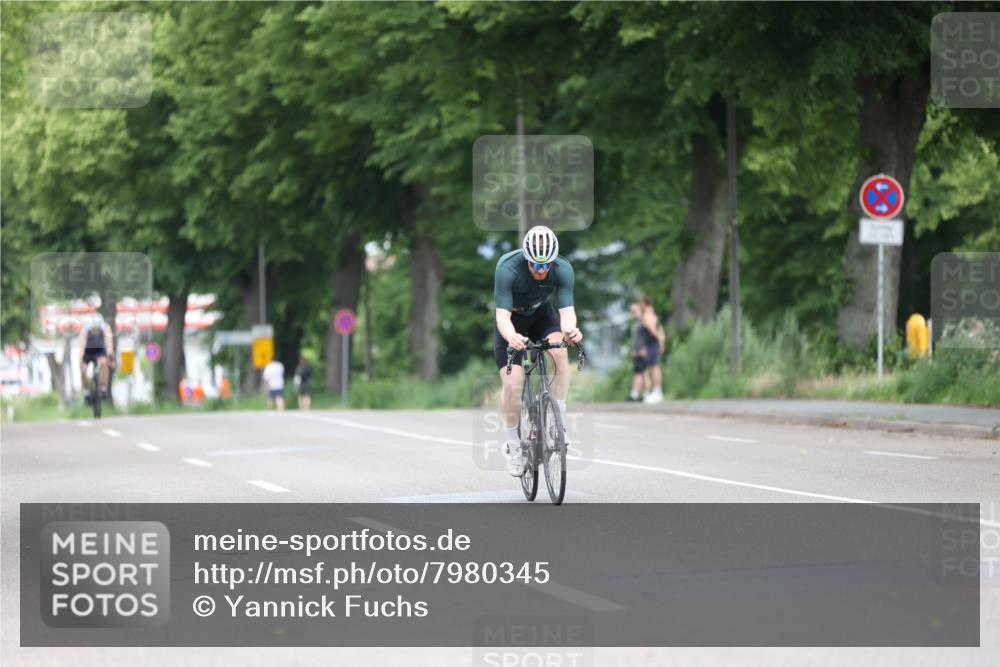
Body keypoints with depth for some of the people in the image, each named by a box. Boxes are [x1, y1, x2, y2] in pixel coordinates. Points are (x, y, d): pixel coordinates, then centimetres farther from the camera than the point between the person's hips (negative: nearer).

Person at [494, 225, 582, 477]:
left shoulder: (563, 269, -28)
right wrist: (511, 337, -59)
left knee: (560, 352, -30)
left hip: (541, 314, 2)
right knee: (512, 385, -17)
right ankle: (513, 445, 5)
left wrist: (570, 330, -57)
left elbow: (566, 310, -33)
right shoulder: (508, 268, -34)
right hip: (512, 320, -2)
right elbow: (502, 314, -37)